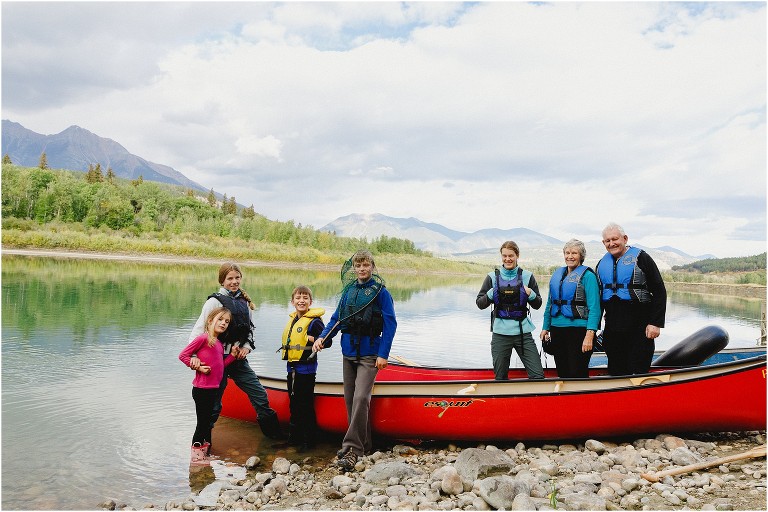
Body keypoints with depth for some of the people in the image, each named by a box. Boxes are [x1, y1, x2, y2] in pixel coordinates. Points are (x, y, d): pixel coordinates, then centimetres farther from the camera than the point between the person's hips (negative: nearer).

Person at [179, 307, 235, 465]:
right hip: (202, 389, -8)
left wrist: (233, 355, 3)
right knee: (202, 422, 1)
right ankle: (196, 456, 15)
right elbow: (183, 355, -14)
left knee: (206, 422, 19)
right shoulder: (203, 338, -16)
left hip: (213, 389, 8)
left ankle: (204, 453, 33)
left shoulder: (219, 344, 10)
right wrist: (198, 367, -17)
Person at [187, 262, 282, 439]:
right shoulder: (215, 301, -9)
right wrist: (195, 355, -29)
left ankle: (275, 434, 19)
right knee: (214, 404, 5)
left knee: (260, 396, 6)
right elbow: (199, 330, -16)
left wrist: (247, 347, 0)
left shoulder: (244, 301, 9)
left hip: (239, 359, 5)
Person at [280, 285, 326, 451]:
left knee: (306, 406, -1)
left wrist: (310, 338, -25)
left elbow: (327, 341, -14)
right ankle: (294, 436, 29)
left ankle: (308, 440, 10)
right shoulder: (292, 320, 12)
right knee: (294, 404, 17)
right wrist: (286, 349, 10)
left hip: (306, 369, -8)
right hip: (292, 367, 8)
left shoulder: (314, 321, -12)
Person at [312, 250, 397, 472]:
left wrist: (383, 354, -13)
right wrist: (322, 337, -5)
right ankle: (364, 443, 24)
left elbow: (390, 324, -8)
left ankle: (352, 449, -10)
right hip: (348, 353, 6)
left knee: (360, 399, -15)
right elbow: (336, 319, 12)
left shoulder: (380, 292, -5)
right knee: (350, 400, 10)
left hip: (369, 355, -6)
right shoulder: (349, 291, 10)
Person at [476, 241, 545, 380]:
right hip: (500, 333, 0)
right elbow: (480, 304, 3)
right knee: (500, 377, 9)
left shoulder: (527, 276, 4)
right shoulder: (493, 277, 4)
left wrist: (531, 295, -15)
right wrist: (491, 294, -16)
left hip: (523, 332, 0)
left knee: (537, 375, -5)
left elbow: (537, 305, 6)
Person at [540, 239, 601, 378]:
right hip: (556, 329, 6)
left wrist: (590, 335, -20)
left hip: (578, 329, -6)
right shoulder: (557, 274, 13)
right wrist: (545, 328, 14)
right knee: (562, 372, 13)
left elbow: (594, 308, -13)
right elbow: (550, 304, 19)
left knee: (578, 374, -3)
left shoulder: (587, 275, -6)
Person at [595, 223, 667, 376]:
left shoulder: (640, 258, -3)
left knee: (639, 372, -3)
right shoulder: (602, 264, 12)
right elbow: (598, 296, 20)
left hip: (639, 328, -5)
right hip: (612, 329, 5)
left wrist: (656, 323, -12)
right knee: (616, 372, 12)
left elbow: (659, 292, -6)